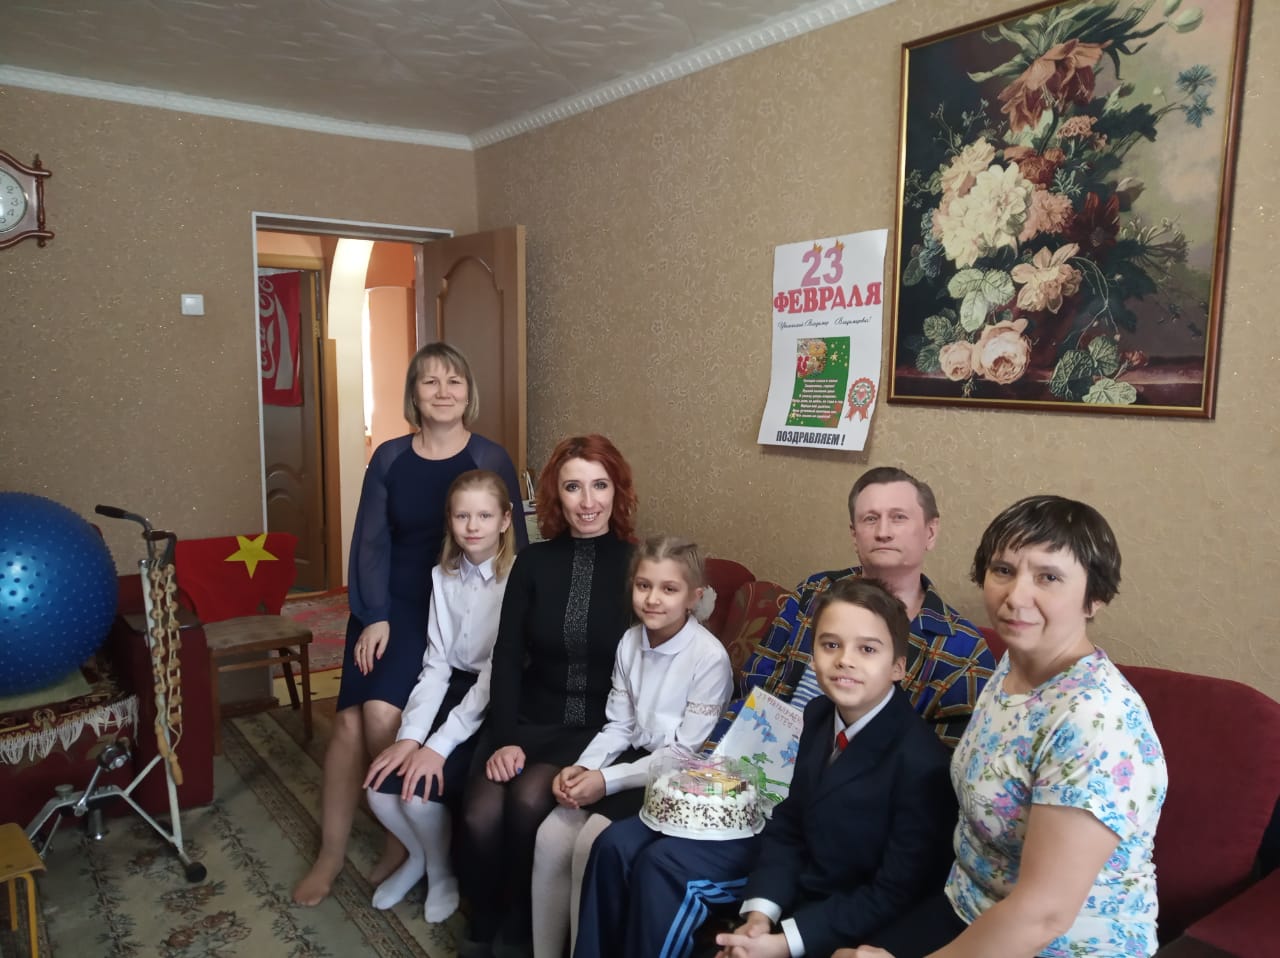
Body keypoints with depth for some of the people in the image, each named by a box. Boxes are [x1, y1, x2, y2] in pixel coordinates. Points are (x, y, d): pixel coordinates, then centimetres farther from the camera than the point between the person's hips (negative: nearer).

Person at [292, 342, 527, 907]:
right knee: (349, 718, -9)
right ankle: (331, 854, 12)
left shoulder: (491, 460, -3)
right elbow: (369, 543, 3)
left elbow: (513, 549, 0)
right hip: (387, 605, 3)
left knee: (382, 713, -19)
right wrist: (373, 617, -8)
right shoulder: (388, 459, 4)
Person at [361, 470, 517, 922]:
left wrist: (439, 745, -24)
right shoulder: (442, 577, 2)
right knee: (381, 786, -13)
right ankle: (418, 854, 22)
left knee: (422, 789, -21)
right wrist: (409, 735, -16)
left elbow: (497, 674, -20)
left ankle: (442, 872, 14)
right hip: (453, 689, 5)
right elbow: (435, 665, -2)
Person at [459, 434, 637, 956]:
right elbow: (507, 658, 1)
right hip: (531, 721, 2)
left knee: (529, 798, -27)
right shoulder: (532, 562, 3)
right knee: (481, 816, -21)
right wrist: (504, 739, -11)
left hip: (603, 728, -2)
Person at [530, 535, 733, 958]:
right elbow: (618, 725, 7)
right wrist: (582, 767, -11)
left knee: (591, 843, -21)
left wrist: (607, 780, -20)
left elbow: (686, 755, -17)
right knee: (551, 836, -11)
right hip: (634, 757, 6)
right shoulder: (630, 642, 0)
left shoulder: (709, 657, -20)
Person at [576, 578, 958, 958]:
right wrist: (761, 912, -15)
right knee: (621, 845, 2)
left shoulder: (921, 762, -27)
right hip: (798, 861, 7)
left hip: (846, 914, -7)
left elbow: (896, 894, -22)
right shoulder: (820, 714, -5)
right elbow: (789, 820, 1)